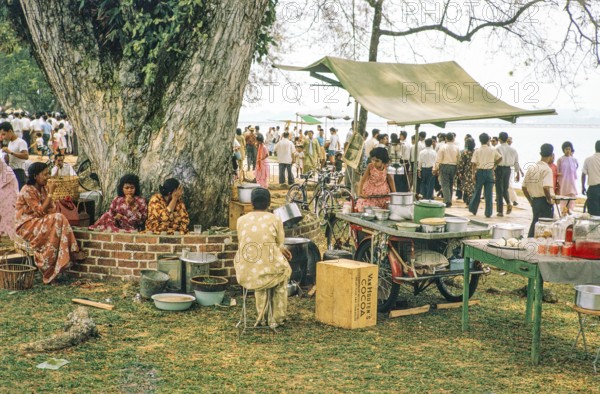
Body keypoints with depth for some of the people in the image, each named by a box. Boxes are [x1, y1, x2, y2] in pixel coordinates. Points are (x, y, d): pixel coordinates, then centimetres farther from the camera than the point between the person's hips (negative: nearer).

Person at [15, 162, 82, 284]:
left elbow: (52, 208, 9)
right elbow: (41, 211, -21)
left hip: (40, 221, 8)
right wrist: (50, 193, -19)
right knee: (58, 219, -26)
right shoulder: (28, 191, -17)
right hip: (26, 225, -7)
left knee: (60, 218, -20)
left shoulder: (43, 188, 8)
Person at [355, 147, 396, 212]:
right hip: (370, 193, -1)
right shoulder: (370, 166, -17)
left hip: (383, 194, 1)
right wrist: (360, 193, -28)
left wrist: (394, 193, 2)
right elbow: (363, 179, -19)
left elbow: (390, 180, 1)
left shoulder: (386, 168, -13)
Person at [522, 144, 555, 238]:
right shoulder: (547, 169, -14)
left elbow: (524, 187, 10)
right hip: (544, 201, -7)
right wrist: (549, 200, -12)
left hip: (534, 201, 7)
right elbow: (546, 187, -27)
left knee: (534, 226, 16)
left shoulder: (531, 168, 8)